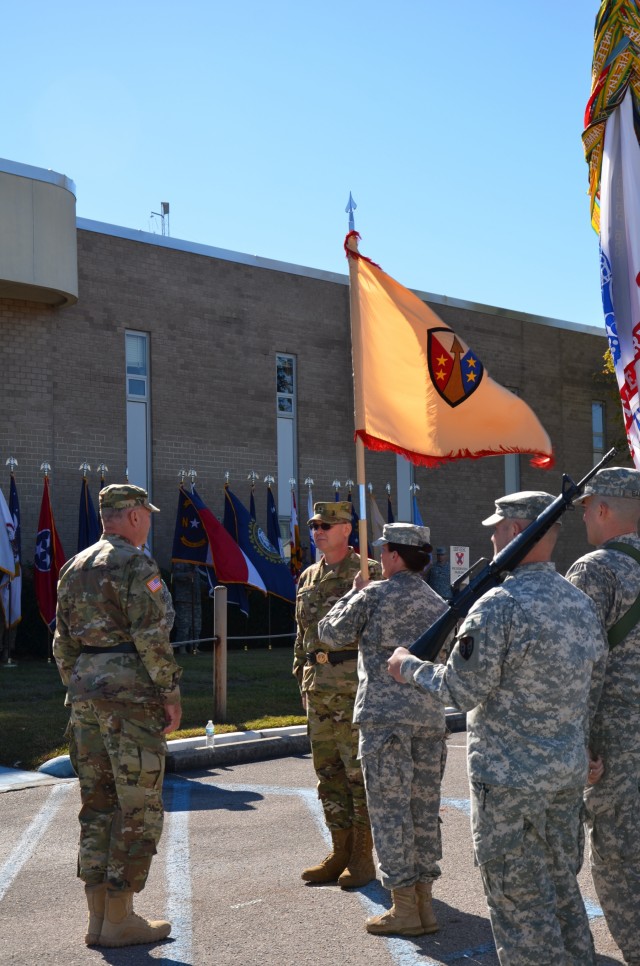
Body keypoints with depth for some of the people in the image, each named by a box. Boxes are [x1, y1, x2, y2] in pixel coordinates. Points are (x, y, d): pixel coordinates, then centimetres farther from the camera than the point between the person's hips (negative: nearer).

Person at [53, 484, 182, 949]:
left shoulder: (75, 567, 14)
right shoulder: (136, 565, -10)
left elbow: (63, 642, 15)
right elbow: (152, 638, -17)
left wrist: (78, 693, 20)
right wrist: (171, 694, -10)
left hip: (87, 695, 8)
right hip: (131, 695, -8)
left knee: (98, 804, 12)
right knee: (138, 807, 0)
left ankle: (99, 918, 17)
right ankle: (119, 920, 4)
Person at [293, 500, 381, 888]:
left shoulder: (369, 572, -6)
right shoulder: (308, 578, 15)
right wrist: (302, 678, 19)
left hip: (354, 682, -7)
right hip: (317, 685, 7)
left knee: (360, 770, -1)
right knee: (328, 770, 11)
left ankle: (362, 857, 8)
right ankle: (340, 852, 21)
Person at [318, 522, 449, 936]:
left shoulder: (373, 595, -6)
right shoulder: (439, 604, 11)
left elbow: (330, 634, 4)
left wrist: (354, 594, 14)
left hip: (384, 716, -6)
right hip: (430, 718, 6)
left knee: (389, 810, 0)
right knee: (424, 809, 11)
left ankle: (404, 908, 3)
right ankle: (424, 903, 17)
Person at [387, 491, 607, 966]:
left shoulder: (499, 605, -20)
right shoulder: (582, 602, 6)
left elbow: (462, 690, -16)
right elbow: (594, 689, 12)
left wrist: (409, 667, -1)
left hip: (509, 777, -8)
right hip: (568, 774, 8)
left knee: (519, 900, 3)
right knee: (562, 887, 20)